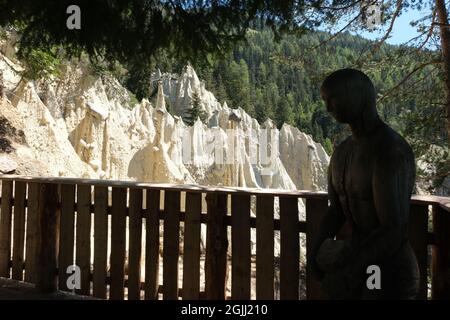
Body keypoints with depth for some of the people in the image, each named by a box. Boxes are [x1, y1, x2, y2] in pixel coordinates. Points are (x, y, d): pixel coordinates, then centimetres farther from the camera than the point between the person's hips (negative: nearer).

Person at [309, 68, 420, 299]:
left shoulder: (390, 152, -20)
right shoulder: (343, 151, 7)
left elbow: (394, 230, -24)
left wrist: (348, 273, -24)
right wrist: (317, 248, -6)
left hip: (390, 274, -7)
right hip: (358, 259, 8)